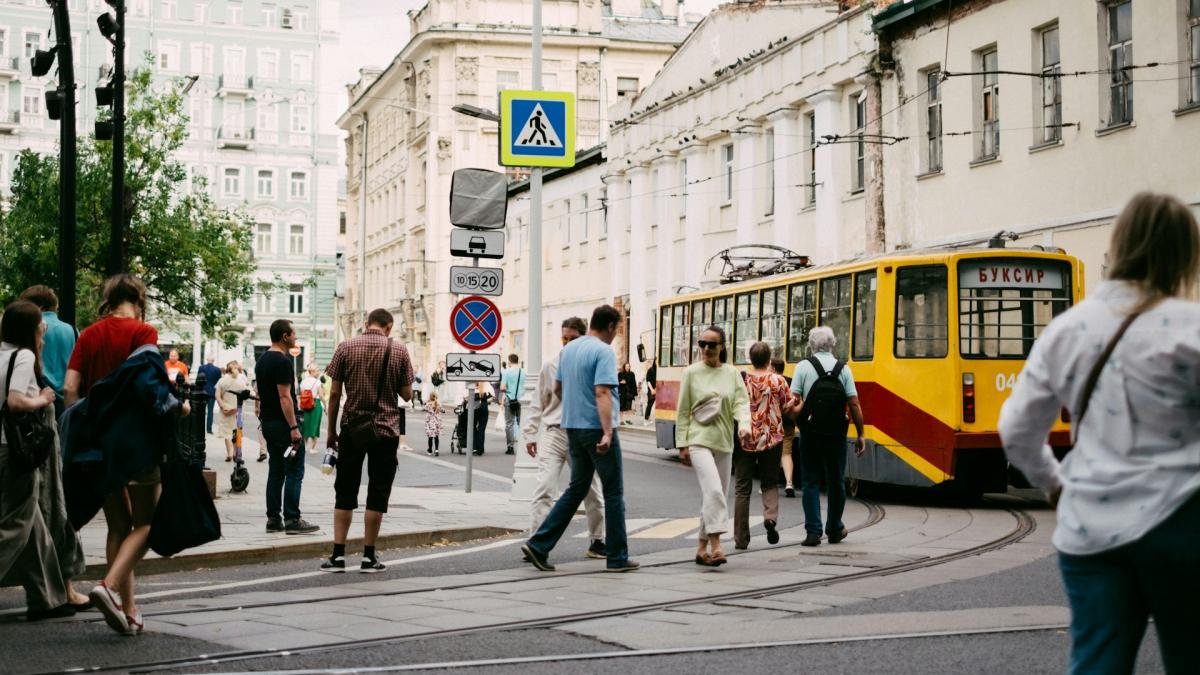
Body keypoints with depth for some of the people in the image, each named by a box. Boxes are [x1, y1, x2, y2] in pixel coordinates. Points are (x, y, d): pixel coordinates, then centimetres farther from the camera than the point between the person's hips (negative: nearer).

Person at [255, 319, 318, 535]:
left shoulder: (262, 360, 14)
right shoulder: (283, 361, -16)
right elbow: (285, 396, -21)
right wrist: (294, 428, -21)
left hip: (268, 422, 10)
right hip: (283, 423, -10)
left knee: (276, 472, 11)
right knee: (294, 472, -6)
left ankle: (273, 519, 11)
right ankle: (292, 520, -7)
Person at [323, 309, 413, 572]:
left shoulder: (346, 348, 0)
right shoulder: (399, 351, -1)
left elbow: (334, 393, -1)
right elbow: (407, 394, 1)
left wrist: (331, 431, 7)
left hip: (352, 429, 1)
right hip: (386, 431, -1)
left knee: (345, 493, 8)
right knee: (377, 494, 5)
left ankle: (338, 555, 4)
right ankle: (368, 556, 6)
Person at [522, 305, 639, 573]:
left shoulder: (567, 350, 11)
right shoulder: (603, 352, -14)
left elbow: (557, 388, 22)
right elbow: (602, 392, -24)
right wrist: (607, 433, -29)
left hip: (573, 427, 8)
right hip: (596, 428, -8)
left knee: (576, 489, 14)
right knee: (613, 492, 4)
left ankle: (539, 545, 5)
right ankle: (617, 558, 8)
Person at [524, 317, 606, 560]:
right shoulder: (551, 366, 4)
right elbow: (539, 403, 10)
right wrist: (530, 433, 7)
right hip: (554, 433, 0)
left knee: (592, 492, 10)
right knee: (544, 488, -11)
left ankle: (597, 541, 25)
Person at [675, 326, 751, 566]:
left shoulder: (732, 373, 7)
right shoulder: (692, 372, 0)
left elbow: (741, 403, -2)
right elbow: (682, 411, 2)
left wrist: (744, 426, -22)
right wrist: (682, 444, -3)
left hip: (723, 442, 4)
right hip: (698, 441, -4)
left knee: (715, 495, 9)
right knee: (713, 490, -21)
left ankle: (703, 547, 20)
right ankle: (715, 544, -23)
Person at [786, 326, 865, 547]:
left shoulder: (803, 367, -2)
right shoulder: (843, 368, 2)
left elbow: (793, 403, -10)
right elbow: (854, 405, -2)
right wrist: (860, 435, 3)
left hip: (810, 433, -1)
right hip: (836, 434, 1)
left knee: (810, 482, 5)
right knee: (835, 481, 14)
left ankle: (813, 531, -3)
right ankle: (835, 530, 24)